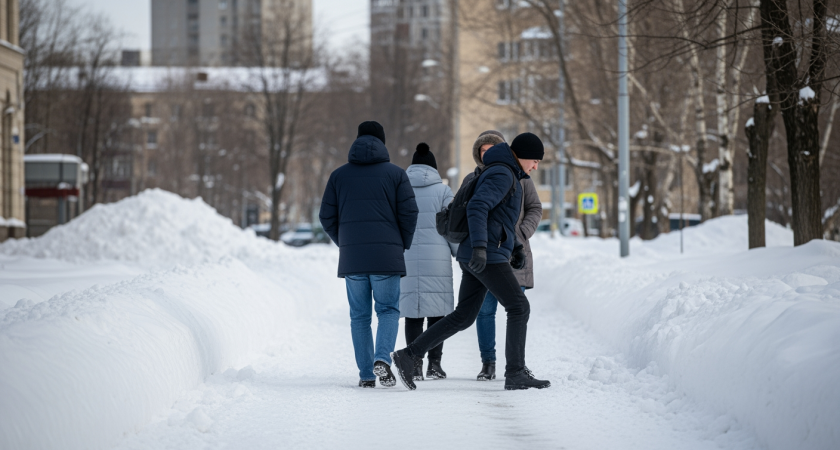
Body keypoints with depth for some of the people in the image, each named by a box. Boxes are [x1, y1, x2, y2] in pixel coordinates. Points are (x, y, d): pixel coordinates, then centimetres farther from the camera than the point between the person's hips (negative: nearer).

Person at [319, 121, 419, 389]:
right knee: (388, 309, 7)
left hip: (351, 256, 2)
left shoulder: (339, 175, 8)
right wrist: (403, 245, 12)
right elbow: (409, 213, -3)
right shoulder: (395, 173, 2)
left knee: (359, 315, 8)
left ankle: (366, 375, 5)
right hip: (386, 256, -2)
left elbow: (327, 217, 6)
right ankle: (382, 359, -18)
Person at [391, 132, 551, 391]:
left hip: (478, 258, 10)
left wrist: (517, 248, 22)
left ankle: (408, 356, 9)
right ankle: (516, 374, -8)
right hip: (487, 257, -10)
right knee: (519, 308, -7)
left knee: (463, 317, 11)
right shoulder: (501, 174, -13)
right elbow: (477, 208, -26)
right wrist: (480, 247, -35)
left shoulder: (505, 174, 21)